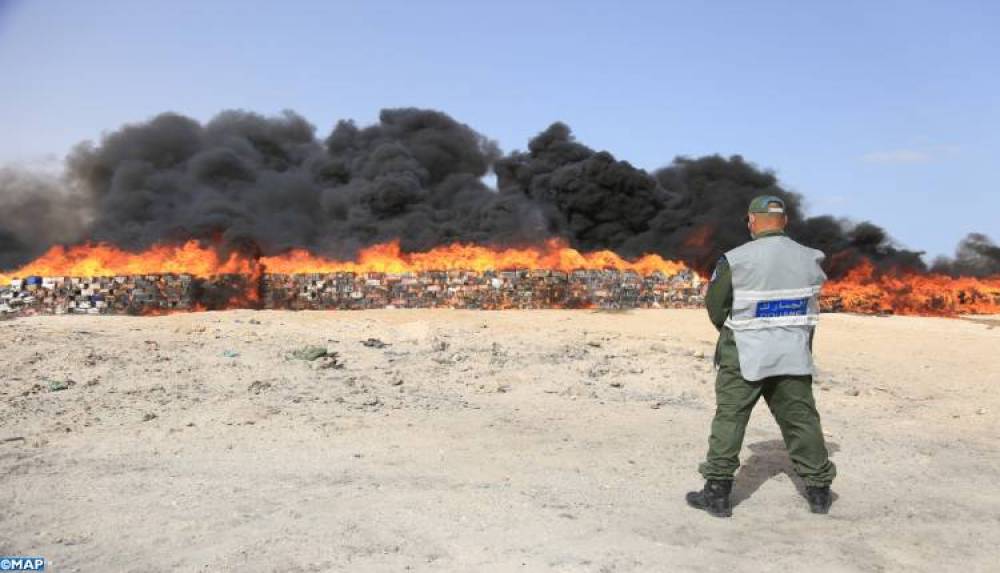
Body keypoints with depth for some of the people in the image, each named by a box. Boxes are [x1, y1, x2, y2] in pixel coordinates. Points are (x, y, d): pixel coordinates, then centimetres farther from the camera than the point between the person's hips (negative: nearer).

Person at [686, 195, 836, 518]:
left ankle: (717, 492, 8)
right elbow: (812, 306, 8)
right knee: (801, 420, 15)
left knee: (729, 419, 5)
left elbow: (715, 307, -6)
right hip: (793, 355, 4)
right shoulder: (810, 259, -1)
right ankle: (819, 491, 26)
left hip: (744, 355, -4)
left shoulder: (735, 261, -15)